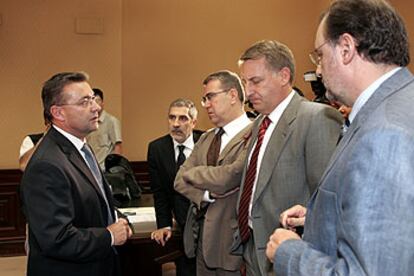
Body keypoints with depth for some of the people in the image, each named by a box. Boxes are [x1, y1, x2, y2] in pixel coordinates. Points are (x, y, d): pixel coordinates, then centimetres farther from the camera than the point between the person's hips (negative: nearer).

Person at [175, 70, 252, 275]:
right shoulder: (205, 139, 12)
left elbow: (227, 178, -24)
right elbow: (180, 181, 6)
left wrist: (192, 173, -5)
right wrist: (205, 195, -14)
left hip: (232, 244, -7)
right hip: (202, 241, 7)